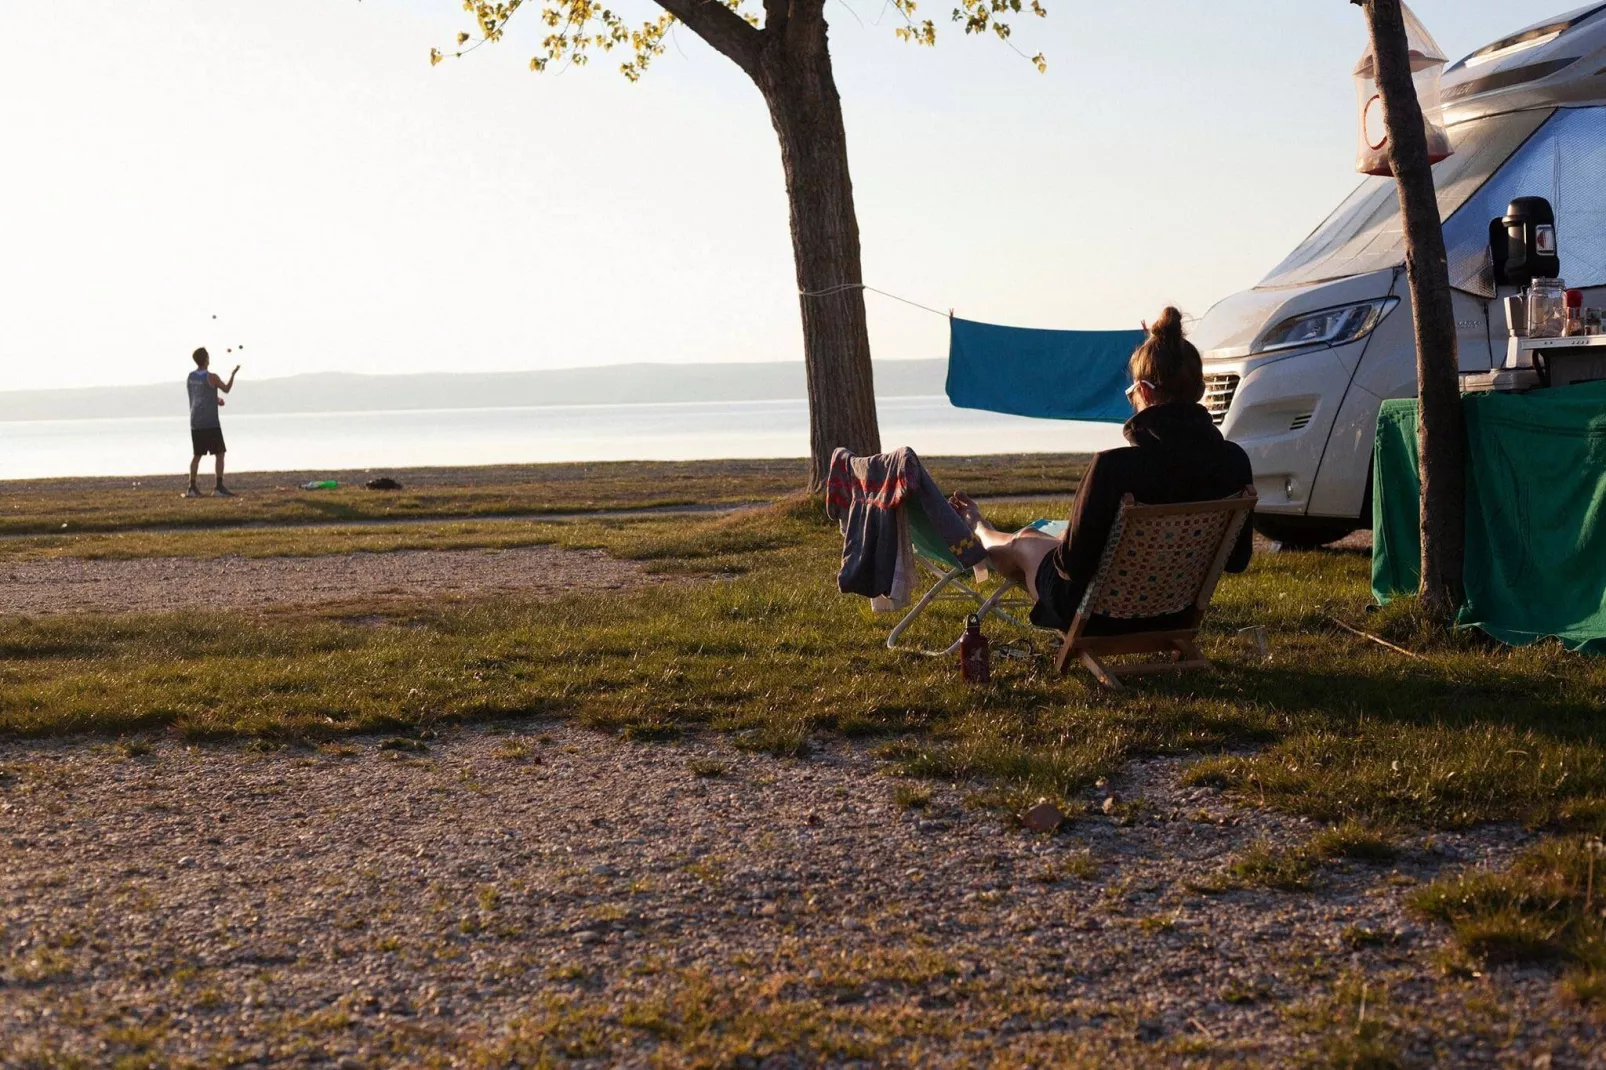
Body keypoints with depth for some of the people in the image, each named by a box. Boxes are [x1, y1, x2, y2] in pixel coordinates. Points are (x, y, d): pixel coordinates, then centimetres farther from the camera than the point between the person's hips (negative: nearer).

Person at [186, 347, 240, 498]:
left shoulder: (190, 377, 8)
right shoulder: (211, 378, -10)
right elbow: (226, 389, 6)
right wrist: (233, 374, 17)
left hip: (195, 423, 6)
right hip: (211, 423, -6)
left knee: (197, 455, 12)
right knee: (220, 454, 0)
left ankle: (192, 488, 6)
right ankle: (219, 487, -6)